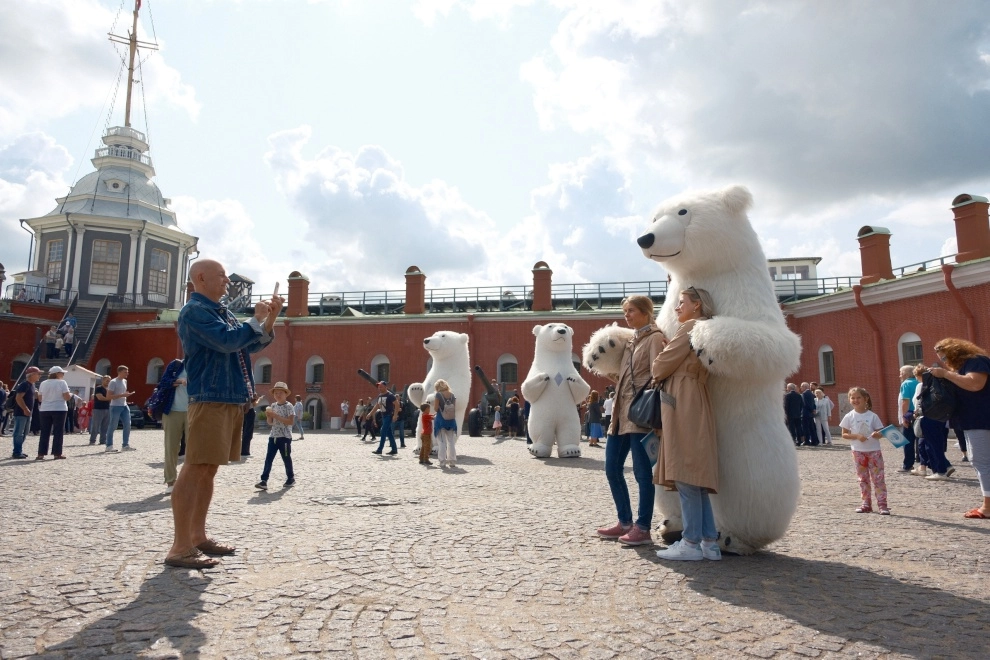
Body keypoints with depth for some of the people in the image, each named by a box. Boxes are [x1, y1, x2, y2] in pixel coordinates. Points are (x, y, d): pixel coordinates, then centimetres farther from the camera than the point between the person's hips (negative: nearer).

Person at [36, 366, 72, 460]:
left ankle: (41, 454, 5)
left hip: (45, 410, 4)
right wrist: (71, 394, 8)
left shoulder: (43, 383, 7)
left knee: (44, 432, 7)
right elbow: (67, 397, -12)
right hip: (59, 410, -4)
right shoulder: (62, 382, -7)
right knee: (58, 432, 2)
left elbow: (40, 398, 10)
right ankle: (57, 453, 2)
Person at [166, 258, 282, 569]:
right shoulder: (194, 310, -7)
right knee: (195, 469, -9)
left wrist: (270, 319, 7)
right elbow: (227, 341, -21)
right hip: (210, 400, -9)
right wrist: (256, 318, -8)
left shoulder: (222, 312, 21)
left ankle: (198, 537, 20)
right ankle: (180, 548, -6)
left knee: (209, 470, 12)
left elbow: (251, 344, 20)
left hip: (232, 400, 10)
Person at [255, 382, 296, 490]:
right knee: (268, 458, -1)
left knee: (286, 458, 6)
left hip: (285, 437, -5)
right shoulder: (273, 406, 9)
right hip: (273, 436, 5)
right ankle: (264, 480, -2)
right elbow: (270, 423, 12)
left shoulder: (289, 406, -9)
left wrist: (276, 416, -22)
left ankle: (291, 478, 21)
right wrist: (268, 416, -10)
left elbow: (290, 421, -19)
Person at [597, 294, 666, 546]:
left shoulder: (655, 338, -5)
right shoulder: (631, 341, 19)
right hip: (621, 412, 9)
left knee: (642, 472, -1)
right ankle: (625, 522, 23)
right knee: (612, 468, 11)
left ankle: (643, 528, 8)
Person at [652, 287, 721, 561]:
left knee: (686, 475, -8)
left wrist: (654, 374, 12)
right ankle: (709, 541, 11)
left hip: (682, 404, -10)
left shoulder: (690, 326, -5)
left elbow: (662, 364, -6)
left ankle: (692, 543, -4)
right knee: (694, 475, 9)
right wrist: (663, 376, 13)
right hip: (693, 403, 10)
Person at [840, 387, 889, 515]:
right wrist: (857, 436, -16)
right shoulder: (849, 416, -2)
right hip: (858, 451, 1)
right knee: (863, 479, 9)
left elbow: (879, 432, 0)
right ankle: (866, 504, 16)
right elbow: (844, 434, -1)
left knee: (878, 478, -1)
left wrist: (877, 435, -22)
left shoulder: (872, 416, -3)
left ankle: (882, 504, 3)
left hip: (874, 450, -1)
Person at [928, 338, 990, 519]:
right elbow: (958, 386, 18)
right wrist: (945, 375, 2)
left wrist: (946, 374, -21)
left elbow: (975, 384, -27)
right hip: (973, 422, 11)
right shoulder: (962, 366, 19)